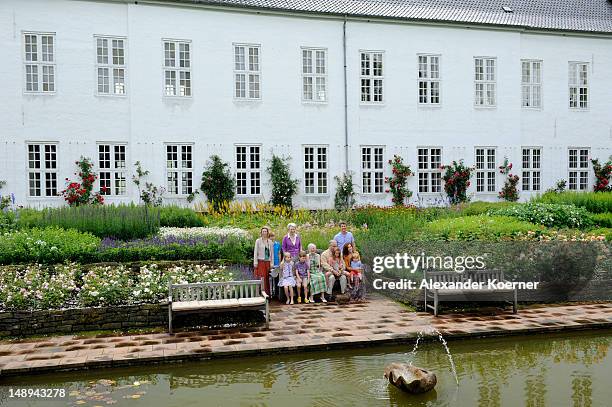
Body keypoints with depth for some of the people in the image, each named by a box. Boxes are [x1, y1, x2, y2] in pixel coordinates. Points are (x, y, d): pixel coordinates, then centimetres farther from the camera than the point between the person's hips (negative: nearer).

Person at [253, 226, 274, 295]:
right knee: (262, 278, -8)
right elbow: (255, 252, 0)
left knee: (267, 278, 3)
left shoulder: (270, 242, 10)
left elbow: (272, 252, 11)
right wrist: (255, 262, -5)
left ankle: (267, 293, 10)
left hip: (267, 262, 3)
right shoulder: (258, 241, 2)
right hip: (260, 261, -3)